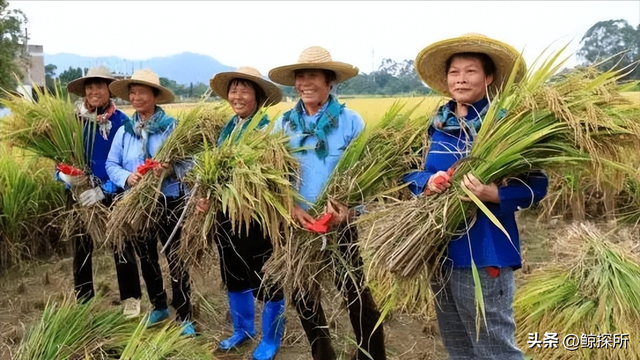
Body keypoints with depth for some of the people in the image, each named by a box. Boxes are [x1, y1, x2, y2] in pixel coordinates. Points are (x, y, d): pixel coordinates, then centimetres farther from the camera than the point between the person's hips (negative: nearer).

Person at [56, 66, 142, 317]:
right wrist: (62, 173, -15)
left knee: (121, 246, 7)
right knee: (80, 248, 16)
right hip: (77, 193, 4)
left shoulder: (121, 121, -10)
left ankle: (131, 298, 22)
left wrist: (103, 190, -23)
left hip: (112, 194, -4)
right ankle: (82, 299, 33)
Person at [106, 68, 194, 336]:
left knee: (176, 260, -2)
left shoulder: (172, 126, -7)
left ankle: (184, 317, 11)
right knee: (146, 259, 18)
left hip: (170, 202, -5)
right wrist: (126, 177, -17)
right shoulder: (124, 131, 5)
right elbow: (111, 165, 3)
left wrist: (171, 169, -30)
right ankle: (159, 307, 38)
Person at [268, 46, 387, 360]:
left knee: (356, 294, 1)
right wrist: (291, 207, -15)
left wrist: (346, 207, -24)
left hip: (343, 223, -3)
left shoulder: (351, 121, -4)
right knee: (303, 297, 14)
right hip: (298, 224, 4)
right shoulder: (284, 123, 5)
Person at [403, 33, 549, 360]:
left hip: (484, 253, -6)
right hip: (441, 251, 7)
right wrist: (427, 183, -10)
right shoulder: (438, 125, 7)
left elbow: (537, 186, -11)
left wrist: (491, 194, -28)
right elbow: (409, 172, 12)